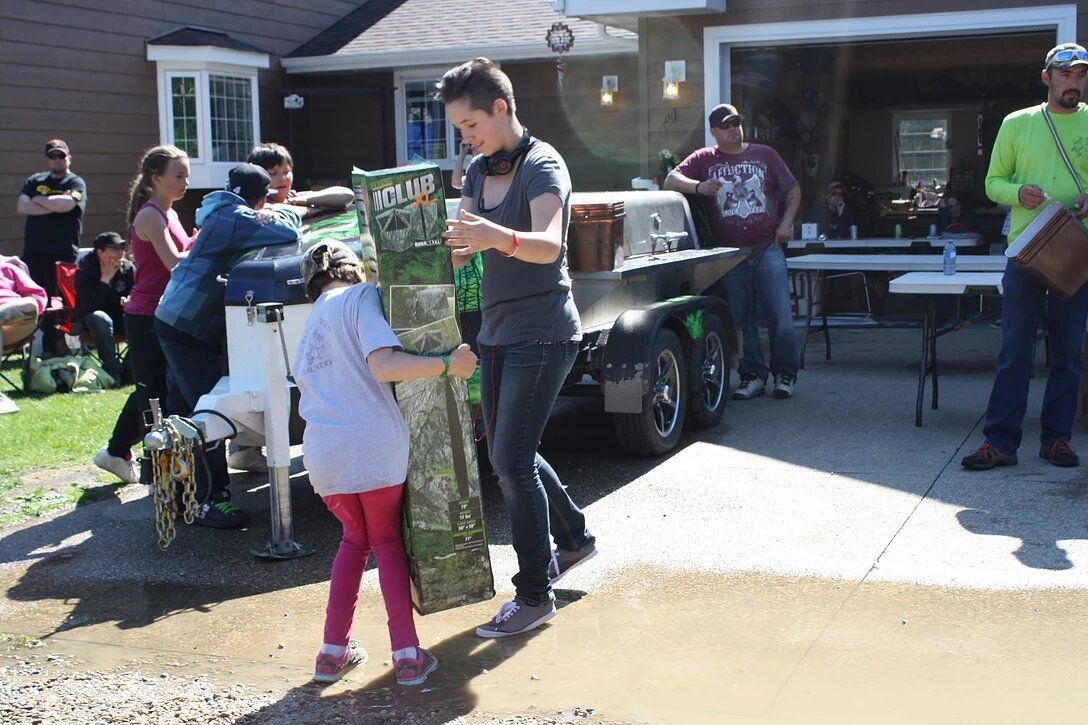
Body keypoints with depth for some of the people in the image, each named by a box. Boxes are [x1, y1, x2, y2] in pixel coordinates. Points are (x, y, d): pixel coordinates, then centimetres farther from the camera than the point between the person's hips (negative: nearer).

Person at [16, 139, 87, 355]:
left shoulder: (76, 183, 3)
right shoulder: (34, 181, 16)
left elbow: (66, 204, -17)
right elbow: (22, 206, 0)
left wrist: (38, 200, -2)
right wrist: (54, 205, -8)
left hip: (64, 254, -4)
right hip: (34, 252, 4)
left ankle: (54, 346, 5)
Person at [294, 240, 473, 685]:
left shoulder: (310, 325, 24)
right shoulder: (360, 296, 2)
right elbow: (383, 365, -15)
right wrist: (448, 365, -12)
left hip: (323, 455, 5)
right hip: (374, 444, -5)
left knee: (354, 539, 25)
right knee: (387, 543, 14)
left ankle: (333, 652, 21)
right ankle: (407, 656, 10)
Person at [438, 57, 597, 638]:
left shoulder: (542, 165, -14)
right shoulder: (479, 171, 12)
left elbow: (548, 245, -31)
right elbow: (460, 250, 10)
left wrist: (501, 238, -51)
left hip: (541, 333, -9)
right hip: (497, 329, 9)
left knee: (512, 460, -10)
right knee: (506, 453, 16)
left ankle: (535, 594, 0)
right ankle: (574, 537, 37)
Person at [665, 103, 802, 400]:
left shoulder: (764, 154, 11)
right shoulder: (704, 159, 7)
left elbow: (793, 190, 16)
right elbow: (671, 179, -4)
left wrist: (785, 223, 2)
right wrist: (698, 186, -22)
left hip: (767, 247, 0)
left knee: (779, 313, -5)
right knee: (740, 318, 4)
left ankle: (785, 374, 7)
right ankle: (753, 376, 14)